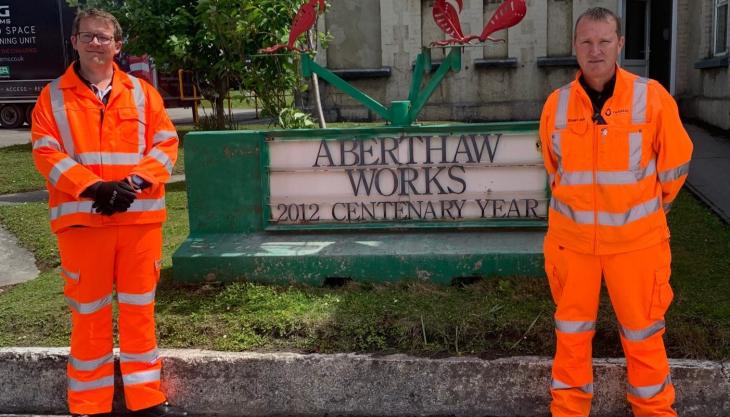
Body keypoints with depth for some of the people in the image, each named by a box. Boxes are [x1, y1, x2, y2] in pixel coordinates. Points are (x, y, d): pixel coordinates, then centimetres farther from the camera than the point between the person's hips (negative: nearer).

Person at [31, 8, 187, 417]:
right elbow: (46, 152, -4)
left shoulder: (142, 92, 8)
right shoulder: (54, 96, 4)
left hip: (139, 216, 2)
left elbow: (166, 143, 3)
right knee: (88, 312, 7)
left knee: (140, 308, 9)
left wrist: (134, 183, -13)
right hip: (81, 218, -1)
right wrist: (92, 187, -17)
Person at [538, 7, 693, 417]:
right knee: (572, 328, 15)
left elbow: (675, 165, 2)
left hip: (635, 238, -2)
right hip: (572, 237, 2)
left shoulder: (652, 97, -10)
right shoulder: (557, 104, -2)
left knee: (642, 329, 11)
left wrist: (647, 210, 13)